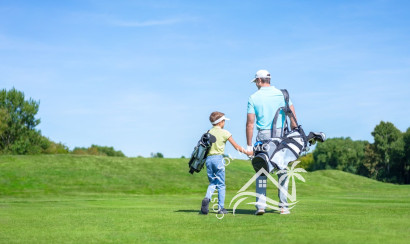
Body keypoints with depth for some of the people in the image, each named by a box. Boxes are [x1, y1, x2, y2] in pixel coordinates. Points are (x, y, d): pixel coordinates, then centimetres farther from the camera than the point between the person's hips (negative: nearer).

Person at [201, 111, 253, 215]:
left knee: (212, 183, 13)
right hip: (218, 158, -4)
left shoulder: (208, 132, 9)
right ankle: (220, 207, 5)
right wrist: (247, 152, 12)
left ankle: (207, 198, -14)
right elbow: (236, 146, 1)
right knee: (221, 184, 4)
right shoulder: (224, 133, -2)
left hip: (208, 158, 4)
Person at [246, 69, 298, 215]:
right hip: (281, 134, 1)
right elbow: (293, 117, 2)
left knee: (261, 171, 6)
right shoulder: (282, 94, 6)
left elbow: (250, 123, -2)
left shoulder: (254, 98, 1)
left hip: (263, 137, -1)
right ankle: (283, 206, 9)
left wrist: (249, 145, 1)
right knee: (283, 170, 8)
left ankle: (260, 205, -3)